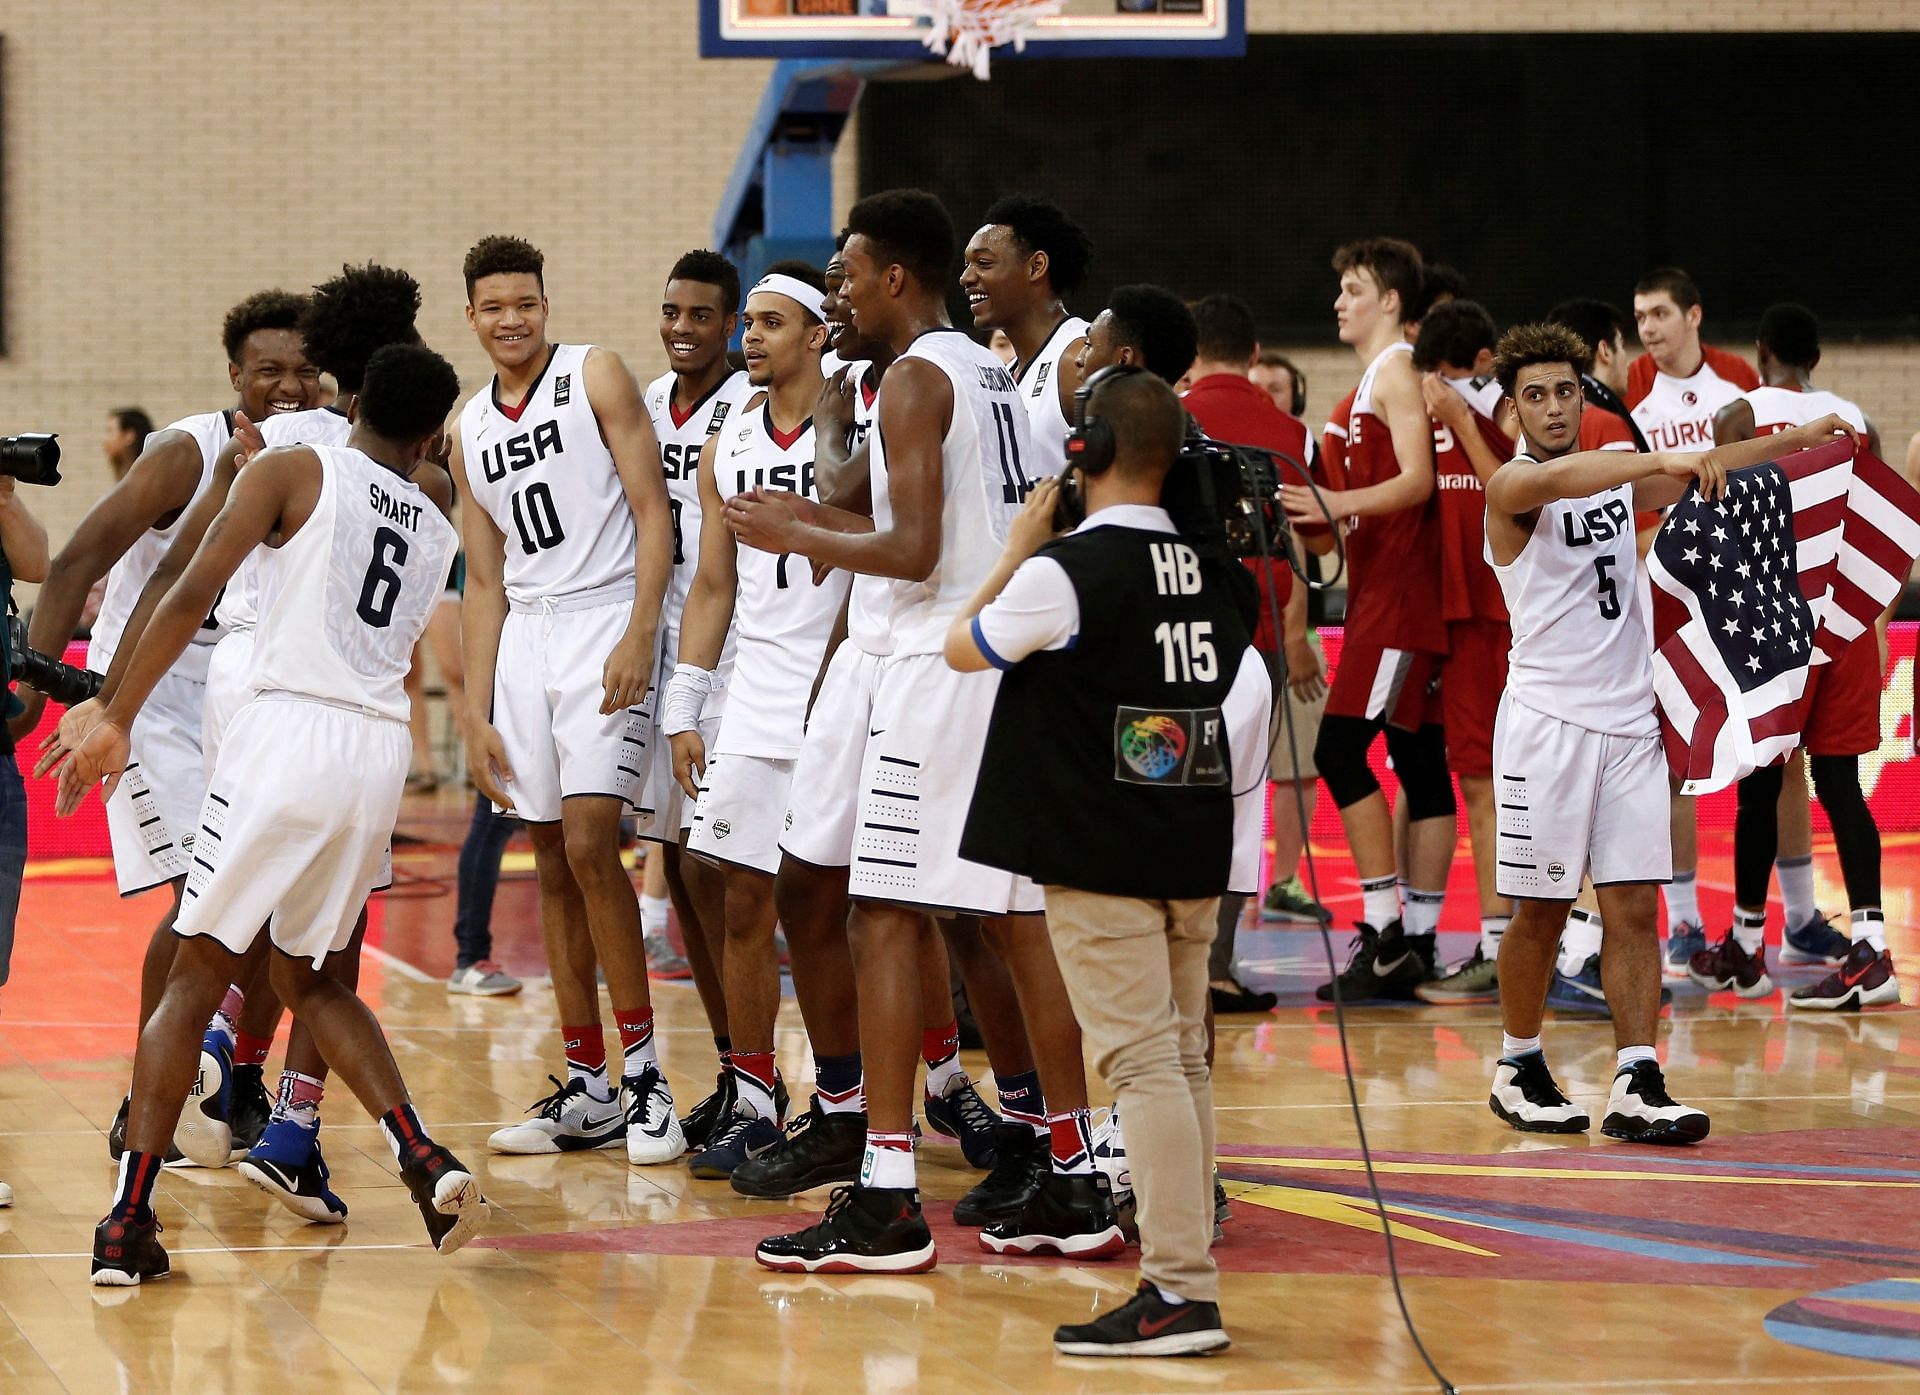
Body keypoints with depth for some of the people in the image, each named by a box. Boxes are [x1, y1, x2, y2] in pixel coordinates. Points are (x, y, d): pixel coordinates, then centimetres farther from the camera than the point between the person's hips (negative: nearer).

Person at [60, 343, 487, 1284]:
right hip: (381, 754, 4)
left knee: (195, 977, 3)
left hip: (289, 731, -4)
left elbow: (193, 595, -8)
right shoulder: (438, 512, 18)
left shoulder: (294, 472, 3)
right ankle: (424, 1161, 3)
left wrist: (116, 719, -8)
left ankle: (128, 1222, -5)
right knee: (306, 976, 23)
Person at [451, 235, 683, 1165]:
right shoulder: (470, 432, 15)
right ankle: (587, 1091, 9)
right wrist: (476, 717, 9)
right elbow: (484, 583, 16)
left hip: (606, 625, -6)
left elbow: (652, 512, -7)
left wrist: (640, 635, -18)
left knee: (590, 843, -17)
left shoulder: (596, 378, -1)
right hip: (525, 636, 6)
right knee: (553, 866, 5)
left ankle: (642, 1073, -10)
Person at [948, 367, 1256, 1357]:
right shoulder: (1210, 567, 7)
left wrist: (1016, 550, 11)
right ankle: (1188, 1270, 16)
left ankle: (1179, 1292, -13)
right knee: (1183, 1058, 13)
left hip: (1101, 858, -7)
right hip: (1194, 848, 7)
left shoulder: (1066, 570, -13)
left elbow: (963, 649, 2)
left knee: (1143, 1062, -9)